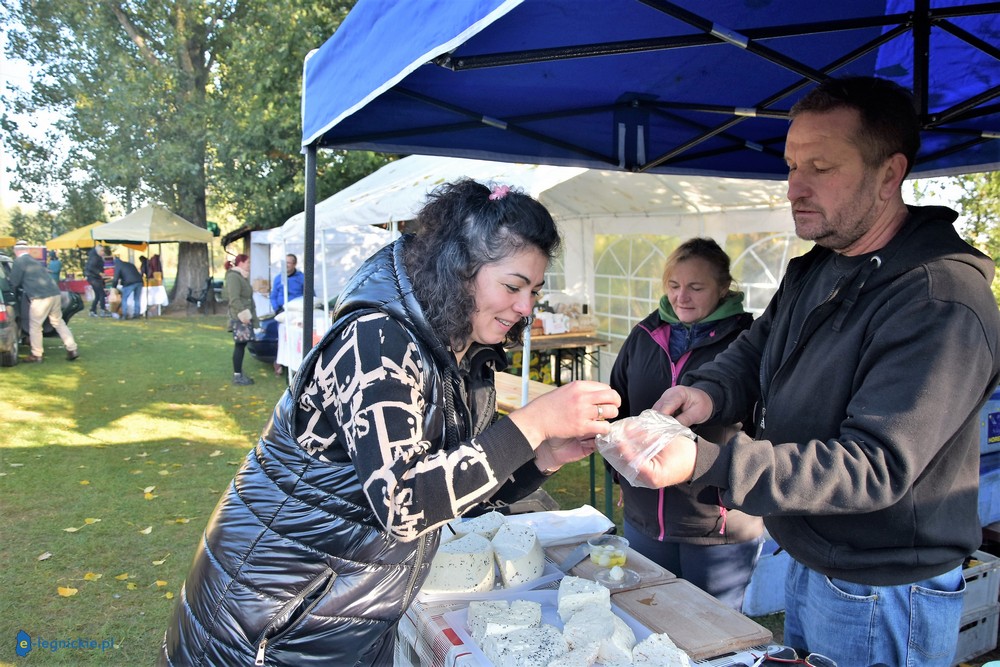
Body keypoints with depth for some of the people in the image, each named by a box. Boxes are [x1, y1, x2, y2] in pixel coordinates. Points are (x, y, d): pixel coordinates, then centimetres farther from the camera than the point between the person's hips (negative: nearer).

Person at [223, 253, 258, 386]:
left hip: (245, 316, 10)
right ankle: (237, 377, -4)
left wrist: (250, 315, 22)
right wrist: (243, 313, -23)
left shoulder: (241, 277, 20)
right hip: (239, 317, -10)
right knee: (240, 345, -8)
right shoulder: (233, 277, -13)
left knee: (241, 345, 12)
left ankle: (239, 374, 18)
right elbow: (234, 299, -21)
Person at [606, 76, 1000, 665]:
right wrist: (708, 391, -14)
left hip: (883, 599, -7)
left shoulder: (942, 304, -26)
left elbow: (875, 468, -31)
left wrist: (703, 462, -40)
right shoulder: (815, 269, 3)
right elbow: (756, 351, 10)